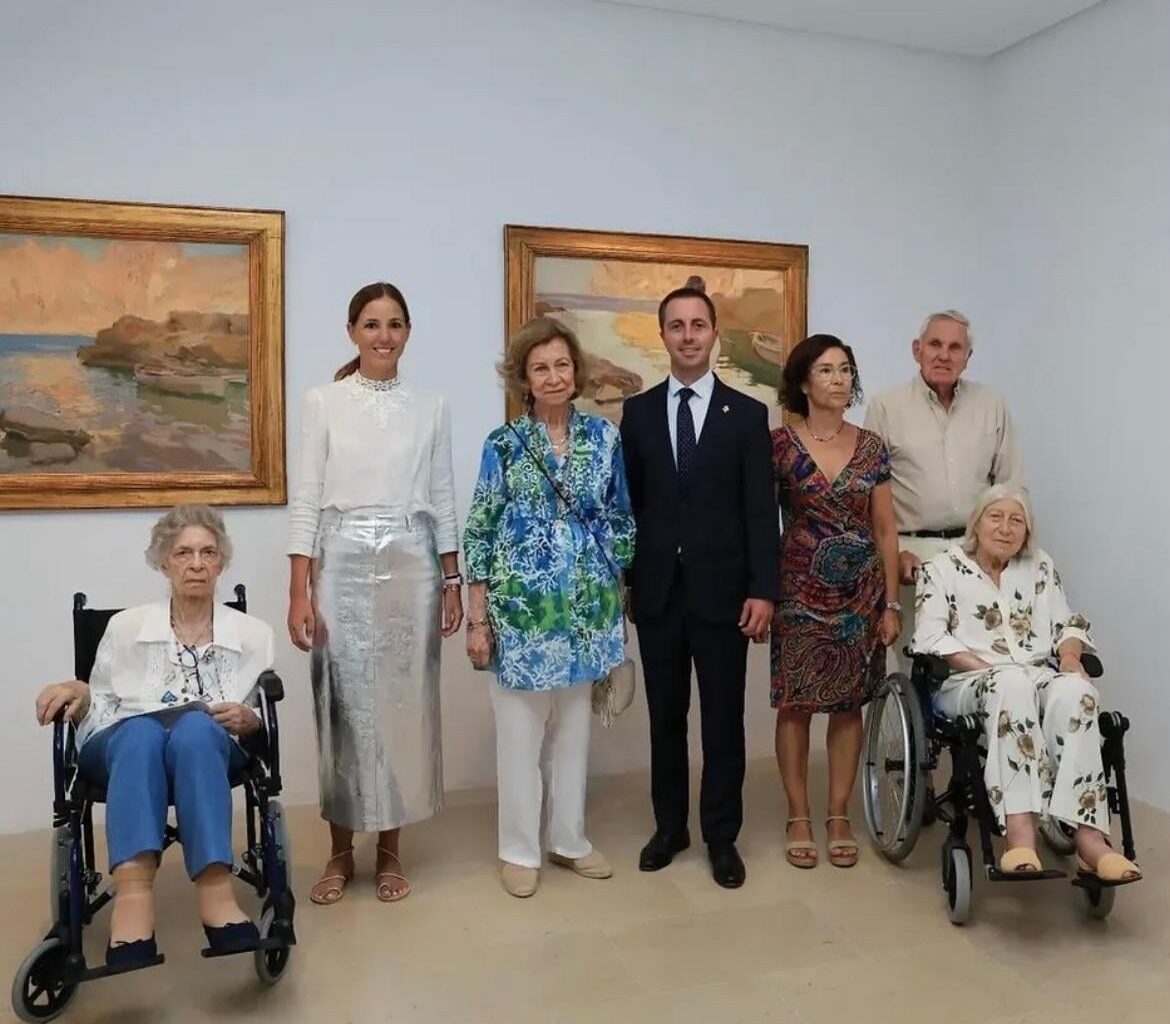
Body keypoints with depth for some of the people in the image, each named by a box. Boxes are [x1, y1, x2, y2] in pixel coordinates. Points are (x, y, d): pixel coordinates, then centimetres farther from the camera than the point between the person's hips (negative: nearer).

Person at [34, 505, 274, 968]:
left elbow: (263, 721, 16)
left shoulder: (252, 633, 12)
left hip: (210, 749, 0)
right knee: (143, 731, -37)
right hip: (127, 746, 0)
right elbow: (99, 713, 16)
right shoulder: (127, 626, 12)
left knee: (196, 727, -38)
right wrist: (78, 694, -6)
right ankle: (133, 892, -56)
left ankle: (216, 891, -50)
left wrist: (247, 718, -7)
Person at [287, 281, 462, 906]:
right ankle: (341, 851, 20)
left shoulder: (430, 407, 7)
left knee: (404, 703, 5)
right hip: (343, 564, -1)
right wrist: (299, 591, -7)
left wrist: (453, 582, 6)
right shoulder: (323, 403, 2)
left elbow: (443, 500, 9)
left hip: (411, 566, 2)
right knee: (344, 704, 4)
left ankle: (389, 850, 21)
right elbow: (307, 499, -1)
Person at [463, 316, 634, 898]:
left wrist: (617, 602, 7)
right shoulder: (504, 444, -3)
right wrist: (477, 618, -8)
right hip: (521, 607, -3)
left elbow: (617, 522, 9)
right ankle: (520, 851, 21)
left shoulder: (604, 437, 4)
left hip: (585, 607, 3)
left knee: (574, 728, 14)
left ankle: (569, 840, 29)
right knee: (519, 731, 6)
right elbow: (479, 534, -4)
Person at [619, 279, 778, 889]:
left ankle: (722, 836, 21)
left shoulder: (747, 414, 1)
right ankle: (669, 827, 27)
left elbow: (761, 511, -3)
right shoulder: (638, 411, 6)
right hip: (656, 591, 2)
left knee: (723, 720, 6)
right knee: (665, 717, 12)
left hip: (722, 590, -1)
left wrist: (762, 590, -9)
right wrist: (623, 581, 4)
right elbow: (629, 504, 7)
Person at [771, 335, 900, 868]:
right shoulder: (779, 443, -4)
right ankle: (798, 818, 17)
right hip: (800, 591, -2)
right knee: (795, 704, 3)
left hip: (860, 592, 3)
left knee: (849, 704, 8)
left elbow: (885, 529, 6)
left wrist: (892, 603, 3)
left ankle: (839, 817, 20)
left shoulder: (871, 446, 5)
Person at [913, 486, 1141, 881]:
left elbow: (1069, 624, 17)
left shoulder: (1041, 567, 20)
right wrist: (987, 669, -14)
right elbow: (930, 639, -4)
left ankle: (1089, 836, -43)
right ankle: (1020, 832, -50)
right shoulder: (942, 568, 7)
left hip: (1039, 679, 4)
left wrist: (1070, 655, -7)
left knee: (1075, 691, -34)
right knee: (1011, 684, -40)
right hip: (967, 683, -3)